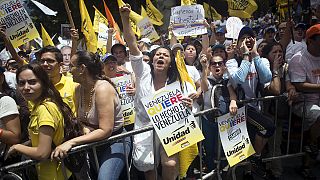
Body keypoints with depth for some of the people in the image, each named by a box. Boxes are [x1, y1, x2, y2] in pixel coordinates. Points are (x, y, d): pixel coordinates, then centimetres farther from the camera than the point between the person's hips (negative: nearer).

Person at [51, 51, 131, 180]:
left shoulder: (103, 88, -22)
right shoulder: (79, 89, 1)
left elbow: (105, 131, -26)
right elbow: (80, 119, 7)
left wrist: (71, 142, -30)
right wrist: (85, 128, -17)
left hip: (115, 140, -7)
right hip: (94, 141, 7)